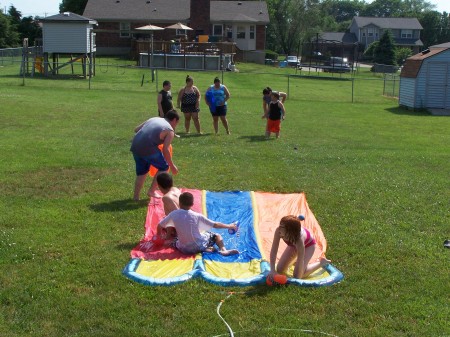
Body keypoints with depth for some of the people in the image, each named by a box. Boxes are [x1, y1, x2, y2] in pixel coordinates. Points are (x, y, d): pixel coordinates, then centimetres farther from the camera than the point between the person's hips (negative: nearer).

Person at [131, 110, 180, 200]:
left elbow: (136, 129, 24)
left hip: (135, 146, 7)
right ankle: (151, 191, 14)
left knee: (141, 171, 24)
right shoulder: (170, 130, 4)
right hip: (148, 148, -7)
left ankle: (136, 197, 23)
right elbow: (165, 150, -6)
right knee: (164, 167, 15)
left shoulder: (154, 119, 23)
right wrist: (172, 166, 1)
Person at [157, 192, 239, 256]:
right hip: (198, 247, 0)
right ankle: (223, 249, -10)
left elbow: (160, 226, 1)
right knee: (217, 236, 21)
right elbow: (215, 225, -5)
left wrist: (159, 236, 21)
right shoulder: (197, 216, -10)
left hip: (183, 249, 0)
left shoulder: (174, 214, -7)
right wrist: (229, 226, 9)